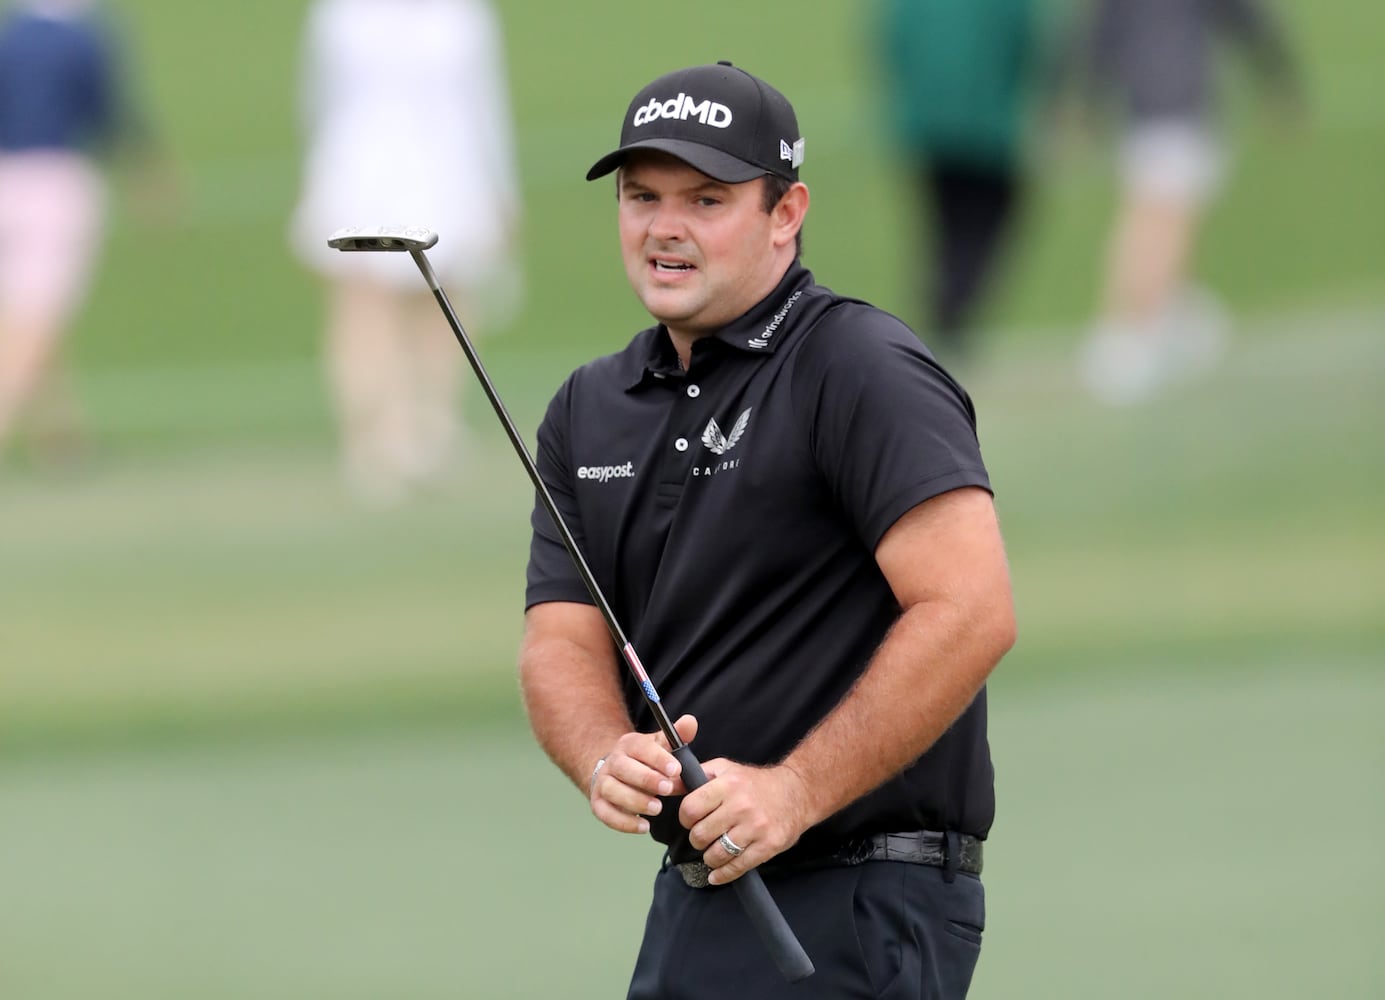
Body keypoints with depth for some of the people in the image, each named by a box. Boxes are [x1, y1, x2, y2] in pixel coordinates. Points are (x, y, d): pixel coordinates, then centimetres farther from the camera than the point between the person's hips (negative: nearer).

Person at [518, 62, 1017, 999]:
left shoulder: (865, 373, -11)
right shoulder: (590, 409, 13)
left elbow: (969, 613, -21)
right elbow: (562, 641, 7)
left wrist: (797, 790, -23)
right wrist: (608, 761, -16)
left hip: (858, 915, -8)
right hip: (693, 898, 8)